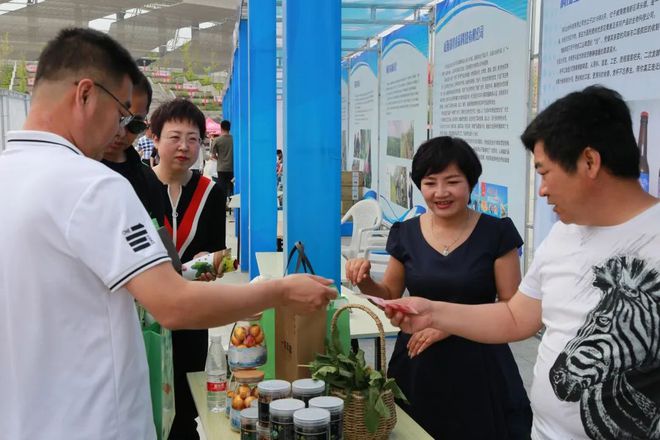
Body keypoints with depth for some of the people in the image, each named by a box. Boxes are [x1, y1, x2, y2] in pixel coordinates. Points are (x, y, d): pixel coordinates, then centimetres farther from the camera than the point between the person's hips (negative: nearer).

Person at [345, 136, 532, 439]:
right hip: (417, 366, 3)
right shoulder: (407, 233, 1)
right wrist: (365, 281, -9)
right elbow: (390, 296, 11)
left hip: (478, 365, -2)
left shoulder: (496, 233, -7)